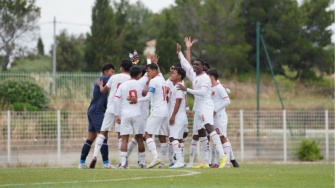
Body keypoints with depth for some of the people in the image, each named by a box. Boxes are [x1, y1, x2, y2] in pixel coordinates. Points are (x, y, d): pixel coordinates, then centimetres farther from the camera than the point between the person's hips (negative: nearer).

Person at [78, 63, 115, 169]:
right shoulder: (104, 79, -8)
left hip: (92, 111, 10)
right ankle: (106, 163, -16)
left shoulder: (98, 81, 21)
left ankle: (82, 163, 10)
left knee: (90, 139, 10)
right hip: (98, 112, -10)